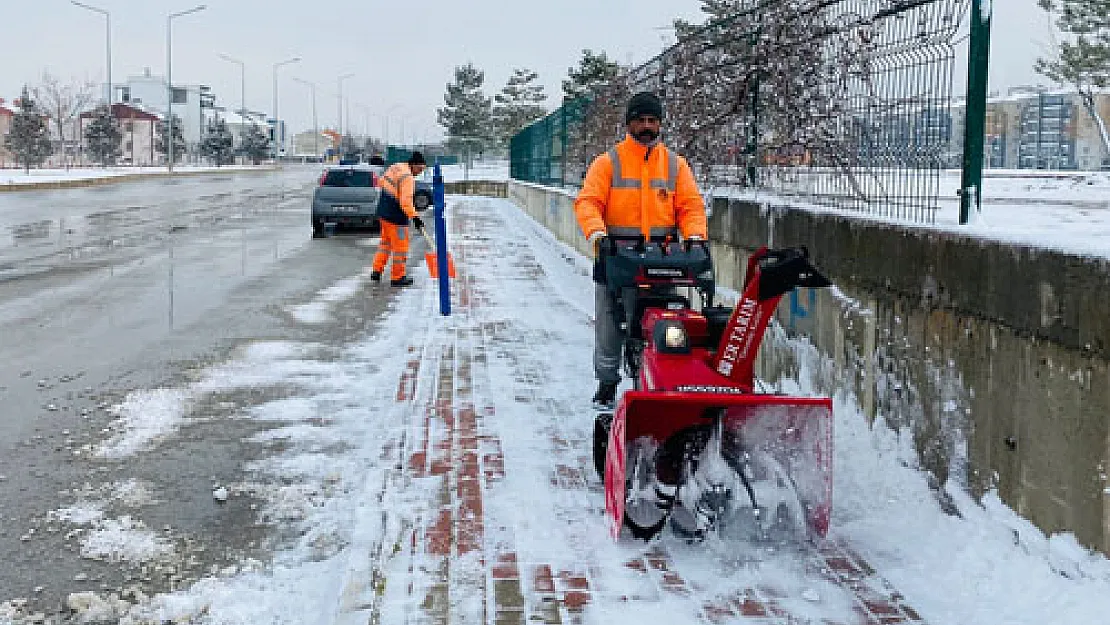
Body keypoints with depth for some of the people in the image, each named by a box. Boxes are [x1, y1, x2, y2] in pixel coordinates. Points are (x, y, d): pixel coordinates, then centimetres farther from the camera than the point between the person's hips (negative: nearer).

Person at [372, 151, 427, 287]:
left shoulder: (395, 167, 7)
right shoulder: (407, 178, -20)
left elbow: (381, 182, 22)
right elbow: (406, 202, -28)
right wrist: (415, 217, -28)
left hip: (383, 211, 10)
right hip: (396, 217, -10)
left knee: (385, 241, 23)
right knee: (400, 246, 1)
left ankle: (377, 271, 27)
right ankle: (397, 277, 8)